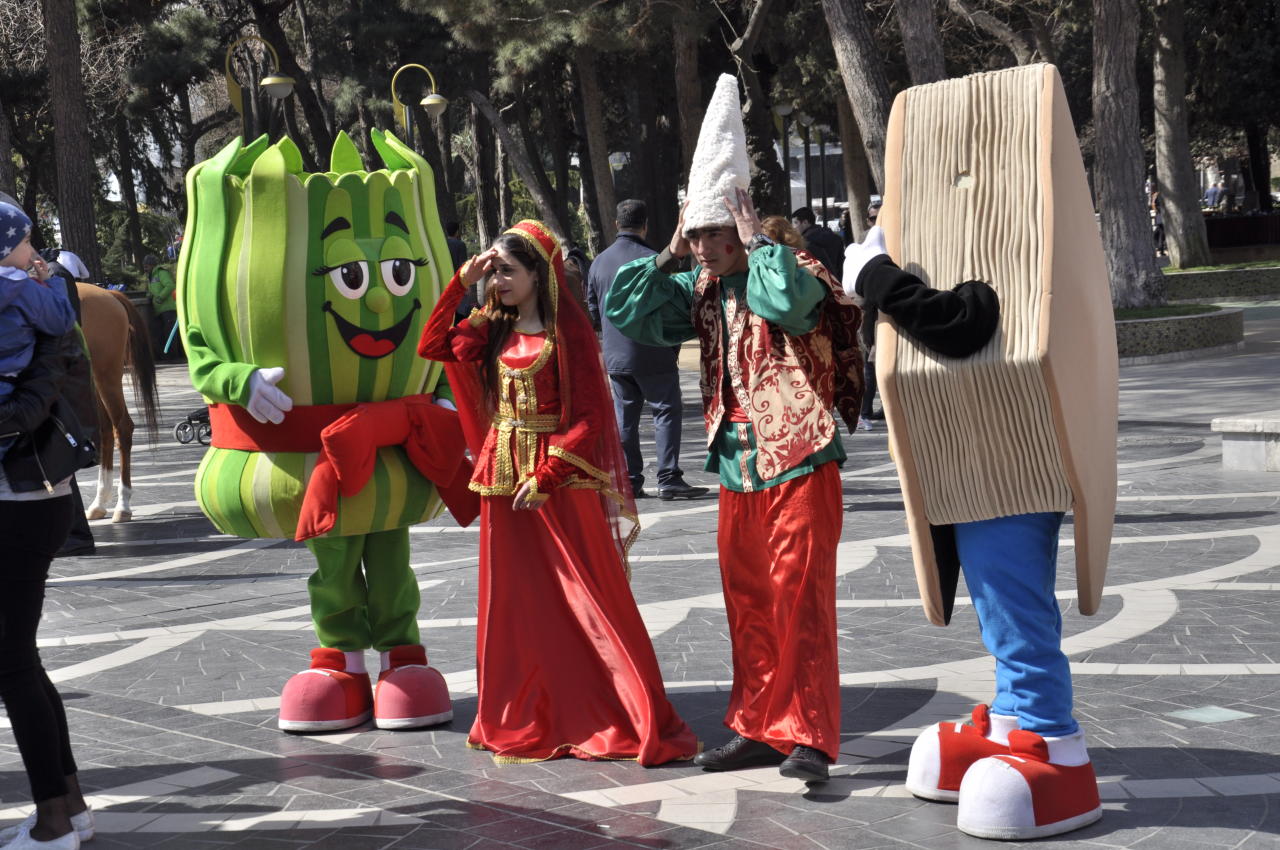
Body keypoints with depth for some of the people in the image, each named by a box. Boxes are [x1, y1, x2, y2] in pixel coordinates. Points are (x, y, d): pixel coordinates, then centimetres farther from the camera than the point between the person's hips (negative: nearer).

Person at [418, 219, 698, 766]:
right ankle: (525, 720, 17)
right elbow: (432, 346, 5)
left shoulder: (568, 331, -8)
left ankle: (627, 720, 1)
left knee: (587, 599, -4)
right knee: (514, 600, 9)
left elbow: (589, 417, -12)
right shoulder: (494, 330, 11)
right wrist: (462, 283, 1)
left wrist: (546, 475, -18)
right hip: (503, 478, 6)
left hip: (561, 479, -6)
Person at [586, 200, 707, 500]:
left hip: (615, 355, 6)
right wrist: (673, 345, 4)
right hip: (653, 354, -6)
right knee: (668, 411, 1)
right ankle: (668, 479, -6)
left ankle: (629, 482, 11)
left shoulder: (599, 262, 7)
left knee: (624, 417, 10)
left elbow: (593, 312, 14)